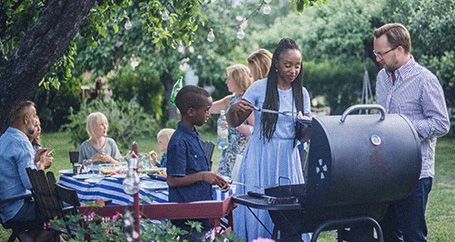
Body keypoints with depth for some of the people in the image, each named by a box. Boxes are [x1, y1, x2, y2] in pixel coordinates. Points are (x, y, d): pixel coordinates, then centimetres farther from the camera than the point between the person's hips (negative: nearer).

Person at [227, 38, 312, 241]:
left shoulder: (301, 93, 6)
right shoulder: (260, 88, -4)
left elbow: (304, 135, 9)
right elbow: (234, 123, 1)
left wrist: (306, 127, -13)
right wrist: (233, 109, -20)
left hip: (288, 158, 3)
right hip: (260, 157, -3)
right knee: (257, 210, -3)